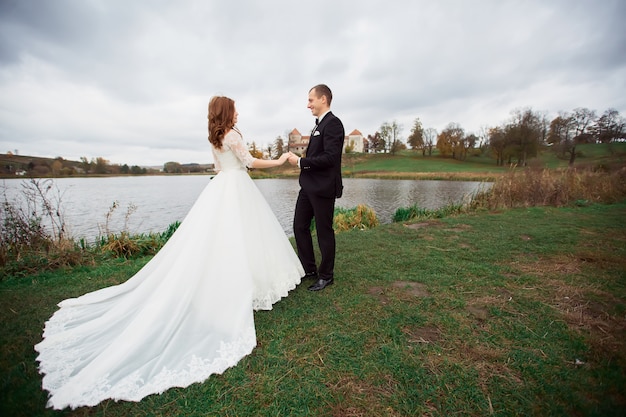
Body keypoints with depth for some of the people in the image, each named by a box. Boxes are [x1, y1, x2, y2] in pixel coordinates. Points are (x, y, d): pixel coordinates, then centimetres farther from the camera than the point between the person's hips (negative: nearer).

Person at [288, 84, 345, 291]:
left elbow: (330, 157, -22)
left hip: (323, 188, -9)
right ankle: (309, 268, 29)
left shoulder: (332, 123, -12)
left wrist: (300, 162, -16)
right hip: (308, 186, 9)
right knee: (300, 226, 13)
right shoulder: (319, 124, 16)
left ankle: (326, 275, 23)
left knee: (324, 232, 4)